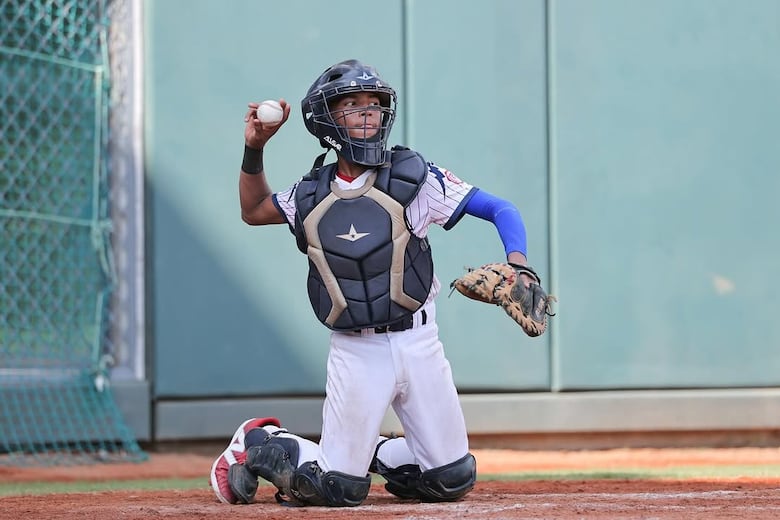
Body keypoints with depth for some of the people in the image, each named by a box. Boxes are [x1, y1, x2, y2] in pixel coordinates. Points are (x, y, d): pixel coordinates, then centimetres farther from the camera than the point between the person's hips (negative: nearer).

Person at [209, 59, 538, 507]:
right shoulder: (311, 195, 5)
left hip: (417, 343, 1)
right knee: (340, 490, -3)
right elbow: (254, 211, 24)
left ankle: (376, 454, 30)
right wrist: (254, 150, 9)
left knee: (453, 481, 2)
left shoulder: (413, 177, -3)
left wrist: (517, 265, -24)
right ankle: (258, 444, 25)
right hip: (355, 351, -1)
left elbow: (501, 209, -6)